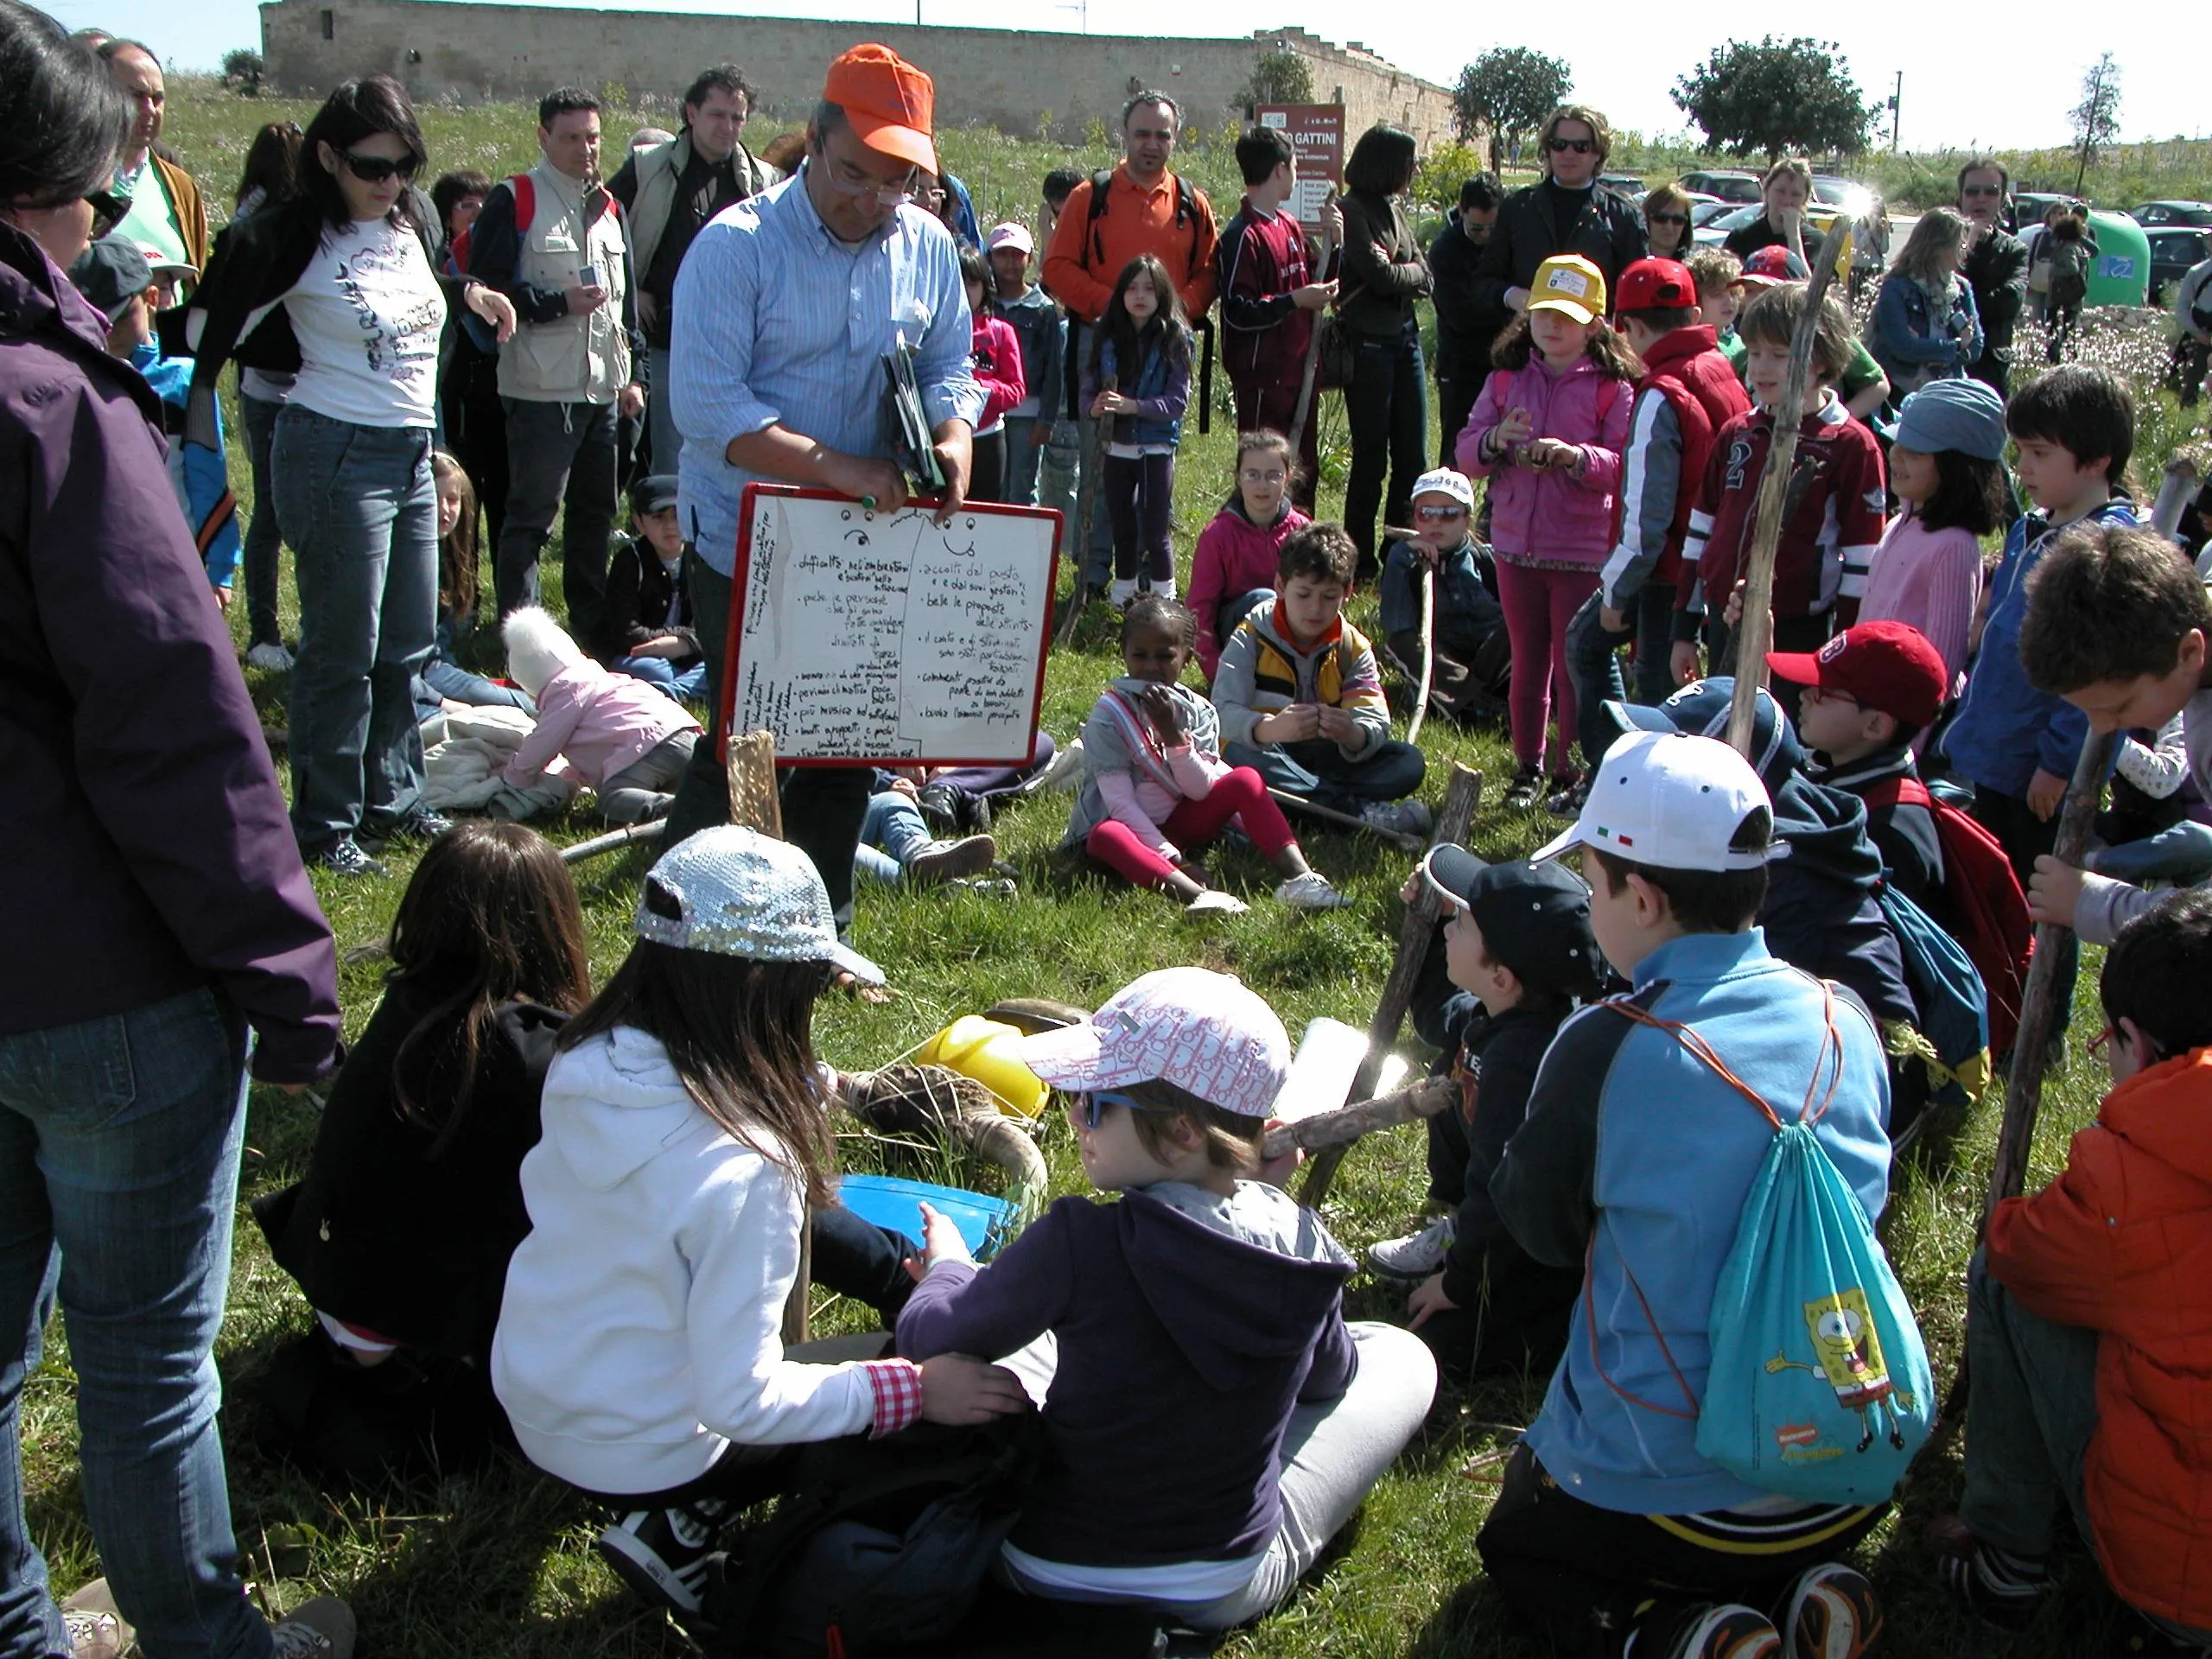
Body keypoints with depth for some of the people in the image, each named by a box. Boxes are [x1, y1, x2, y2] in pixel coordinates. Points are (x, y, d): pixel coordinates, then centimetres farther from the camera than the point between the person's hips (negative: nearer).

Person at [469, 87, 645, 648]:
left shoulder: (607, 205, 16)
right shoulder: (514, 200, -6)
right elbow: (484, 287, -11)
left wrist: (634, 374, 16)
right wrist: (559, 303, -17)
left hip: (604, 389, 7)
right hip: (542, 390, -7)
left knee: (596, 513, 14)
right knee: (531, 516, -5)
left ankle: (594, 624, 25)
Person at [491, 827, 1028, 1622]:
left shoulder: (585, 1060, -13)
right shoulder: (740, 1170, -35)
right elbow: (739, 1402, -29)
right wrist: (916, 1388, -21)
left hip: (528, 1397, 7)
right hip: (636, 1458, -7)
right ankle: (683, 1527, 4)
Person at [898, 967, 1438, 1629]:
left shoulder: (1079, 1244, -29)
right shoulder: (1301, 1244, -17)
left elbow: (924, 1338, -12)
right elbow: (1327, 1380, 5)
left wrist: (947, 1264, 10)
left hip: (1052, 1577, -1)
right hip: (1227, 1591, 1)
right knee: (1399, 1353, 21)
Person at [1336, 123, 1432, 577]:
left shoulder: (1394, 208, 14)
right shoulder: (1352, 211, -10)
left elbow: (1424, 278, 8)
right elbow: (1382, 274, -18)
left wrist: (1394, 275, -11)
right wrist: (1410, 272, 1)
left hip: (1404, 336, 7)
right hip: (1368, 342, -7)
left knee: (1412, 455, 7)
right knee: (1370, 456, -1)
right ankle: (1362, 562, 8)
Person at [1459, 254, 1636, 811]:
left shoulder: (1613, 387, -5)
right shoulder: (1506, 378, 7)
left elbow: (1626, 467, -13)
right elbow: (1466, 454, 2)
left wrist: (1575, 456, -29)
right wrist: (1495, 441, -19)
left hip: (1583, 550, -4)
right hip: (1517, 545, 4)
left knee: (1574, 664, 3)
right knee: (1527, 661, 13)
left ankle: (1572, 773, 15)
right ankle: (1528, 768, 24)